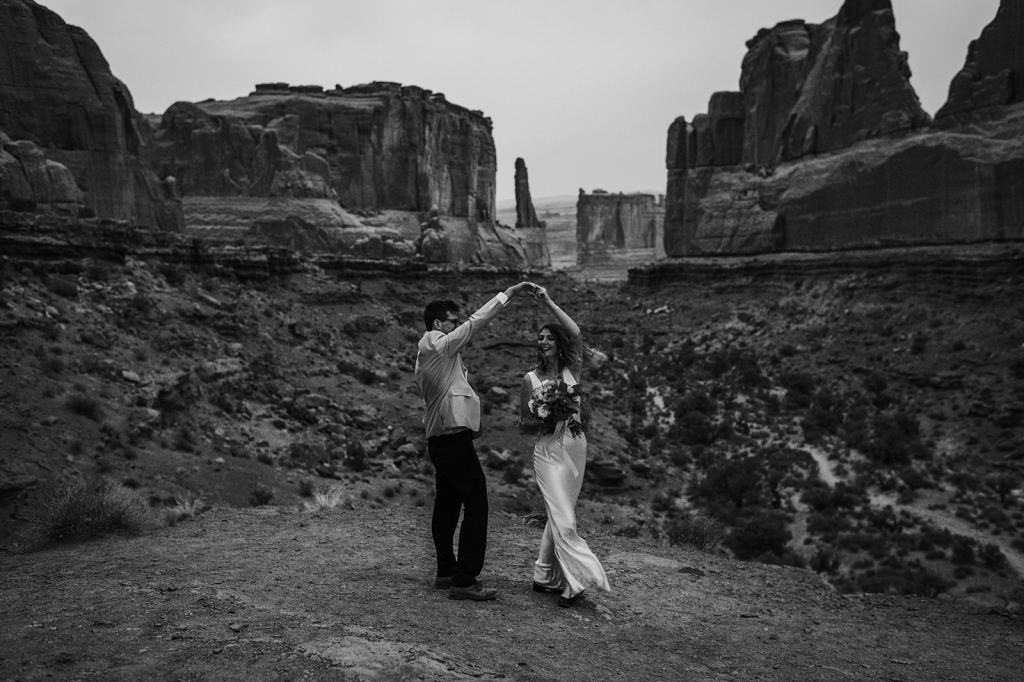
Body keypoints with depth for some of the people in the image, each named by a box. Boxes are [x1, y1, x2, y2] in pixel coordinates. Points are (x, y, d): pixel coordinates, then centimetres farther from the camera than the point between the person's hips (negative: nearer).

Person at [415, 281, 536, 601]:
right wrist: (510, 291, -9)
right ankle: (464, 580, -10)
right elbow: (476, 321, -12)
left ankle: (446, 572, 22)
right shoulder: (438, 345, -10)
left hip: (439, 440, 11)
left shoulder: (427, 353, 18)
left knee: (447, 505, 14)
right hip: (455, 439, -11)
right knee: (476, 505, -10)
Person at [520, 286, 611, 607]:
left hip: (575, 448, 3)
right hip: (549, 451, -3)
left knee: (559, 515, 12)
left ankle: (545, 576, 24)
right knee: (564, 519, -11)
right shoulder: (530, 378, 0)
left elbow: (575, 334, -14)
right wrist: (542, 421, -15)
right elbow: (524, 423, 5)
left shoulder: (571, 370, 3)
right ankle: (574, 583, -10)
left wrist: (549, 302, -16)